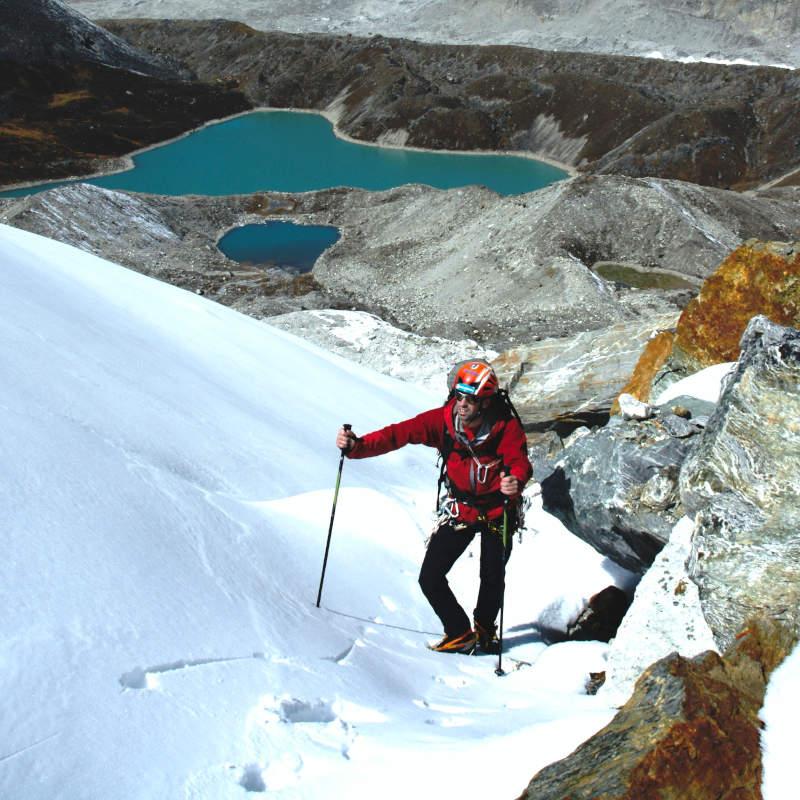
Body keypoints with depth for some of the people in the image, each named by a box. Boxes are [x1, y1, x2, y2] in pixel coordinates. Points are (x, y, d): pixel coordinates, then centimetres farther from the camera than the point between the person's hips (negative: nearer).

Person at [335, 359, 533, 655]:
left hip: (498, 510, -1)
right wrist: (357, 445, -39)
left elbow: (520, 463, -30)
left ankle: (484, 630, 43)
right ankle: (460, 634, 16)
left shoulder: (507, 426, -23)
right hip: (460, 506, 2)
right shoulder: (442, 420, -19)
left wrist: (515, 482, -55)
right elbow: (398, 434, -24)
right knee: (430, 579, -6)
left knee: (492, 579, 12)